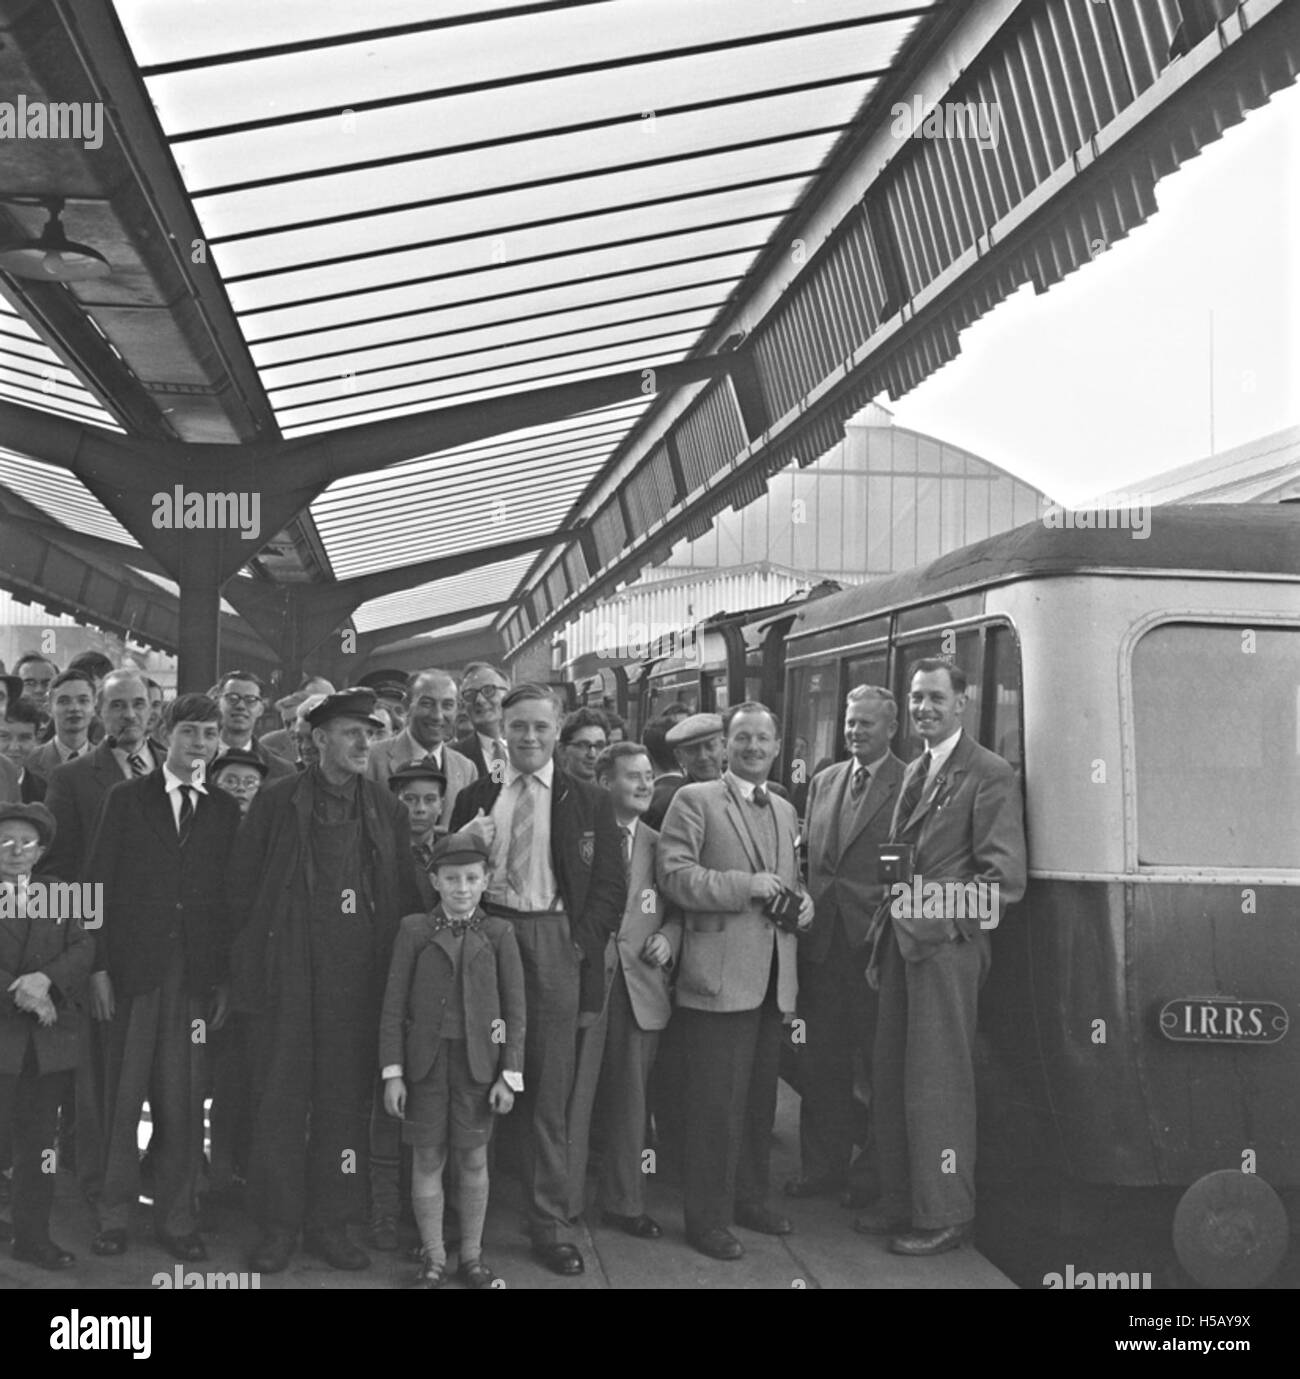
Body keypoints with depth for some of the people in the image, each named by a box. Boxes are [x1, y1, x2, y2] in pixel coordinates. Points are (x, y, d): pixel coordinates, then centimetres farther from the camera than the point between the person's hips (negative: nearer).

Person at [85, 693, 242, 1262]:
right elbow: (101, 884, 1)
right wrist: (99, 965, -6)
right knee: (123, 1097, 4)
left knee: (184, 1102, 3)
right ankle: (114, 1214, 15)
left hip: (195, 976, 1)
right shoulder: (126, 799, 5)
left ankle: (176, 1219, 14)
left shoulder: (226, 811, 9)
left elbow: (230, 897, 7)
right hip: (133, 969, -1)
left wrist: (225, 979, 1)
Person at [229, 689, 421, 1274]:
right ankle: (277, 1225, 14)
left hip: (356, 978, 2)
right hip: (285, 974, -2)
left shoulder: (386, 809, 9)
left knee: (346, 1099, 6)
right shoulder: (277, 801, 1)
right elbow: (243, 884, 4)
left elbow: (404, 895, 13)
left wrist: (391, 958, 7)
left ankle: (332, 1222, 17)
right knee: (280, 1099, 2)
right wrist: (262, 946, 3)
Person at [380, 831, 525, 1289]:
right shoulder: (414, 930, 1)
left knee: (473, 1159, 7)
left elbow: (514, 1009, 1)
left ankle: (472, 1256, 21)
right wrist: (393, 1073, -5)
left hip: (478, 1061, 0)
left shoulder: (498, 934, 1)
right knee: (428, 1160, 5)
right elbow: (394, 1006, 0)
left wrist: (509, 1075, -4)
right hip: (426, 1058, 0)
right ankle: (433, 1259, 18)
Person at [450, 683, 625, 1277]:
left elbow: (610, 884, 2)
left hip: (555, 944, -1)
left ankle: (550, 1226, 13)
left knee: (550, 1093, 4)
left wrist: (581, 944, -7)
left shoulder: (589, 801, 6)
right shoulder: (474, 797, 11)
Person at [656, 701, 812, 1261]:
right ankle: (708, 1217, 8)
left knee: (760, 1099, 16)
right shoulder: (694, 800, -4)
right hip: (719, 976, -7)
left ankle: (750, 1198, 31)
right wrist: (745, 885, -20)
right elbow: (674, 875, -13)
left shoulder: (784, 810, 17)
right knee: (717, 1104, -3)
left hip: (774, 978, 7)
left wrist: (801, 901, 3)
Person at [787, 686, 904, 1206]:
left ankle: (876, 1173, 17)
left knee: (880, 1063, 5)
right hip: (822, 939, 6)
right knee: (820, 1061, 12)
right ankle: (823, 1167, 23)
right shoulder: (823, 783, 14)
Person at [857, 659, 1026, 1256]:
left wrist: (933, 910, -16)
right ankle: (901, 1202, 25)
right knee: (890, 1079, 13)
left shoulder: (990, 775, -8)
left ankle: (944, 1215, 10)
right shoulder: (915, 772, 18)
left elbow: (1005, 879, -13)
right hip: (902, 943, 8)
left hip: (946, 947, -8)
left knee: (937, 1084, -2)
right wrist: (882, 944, 13)